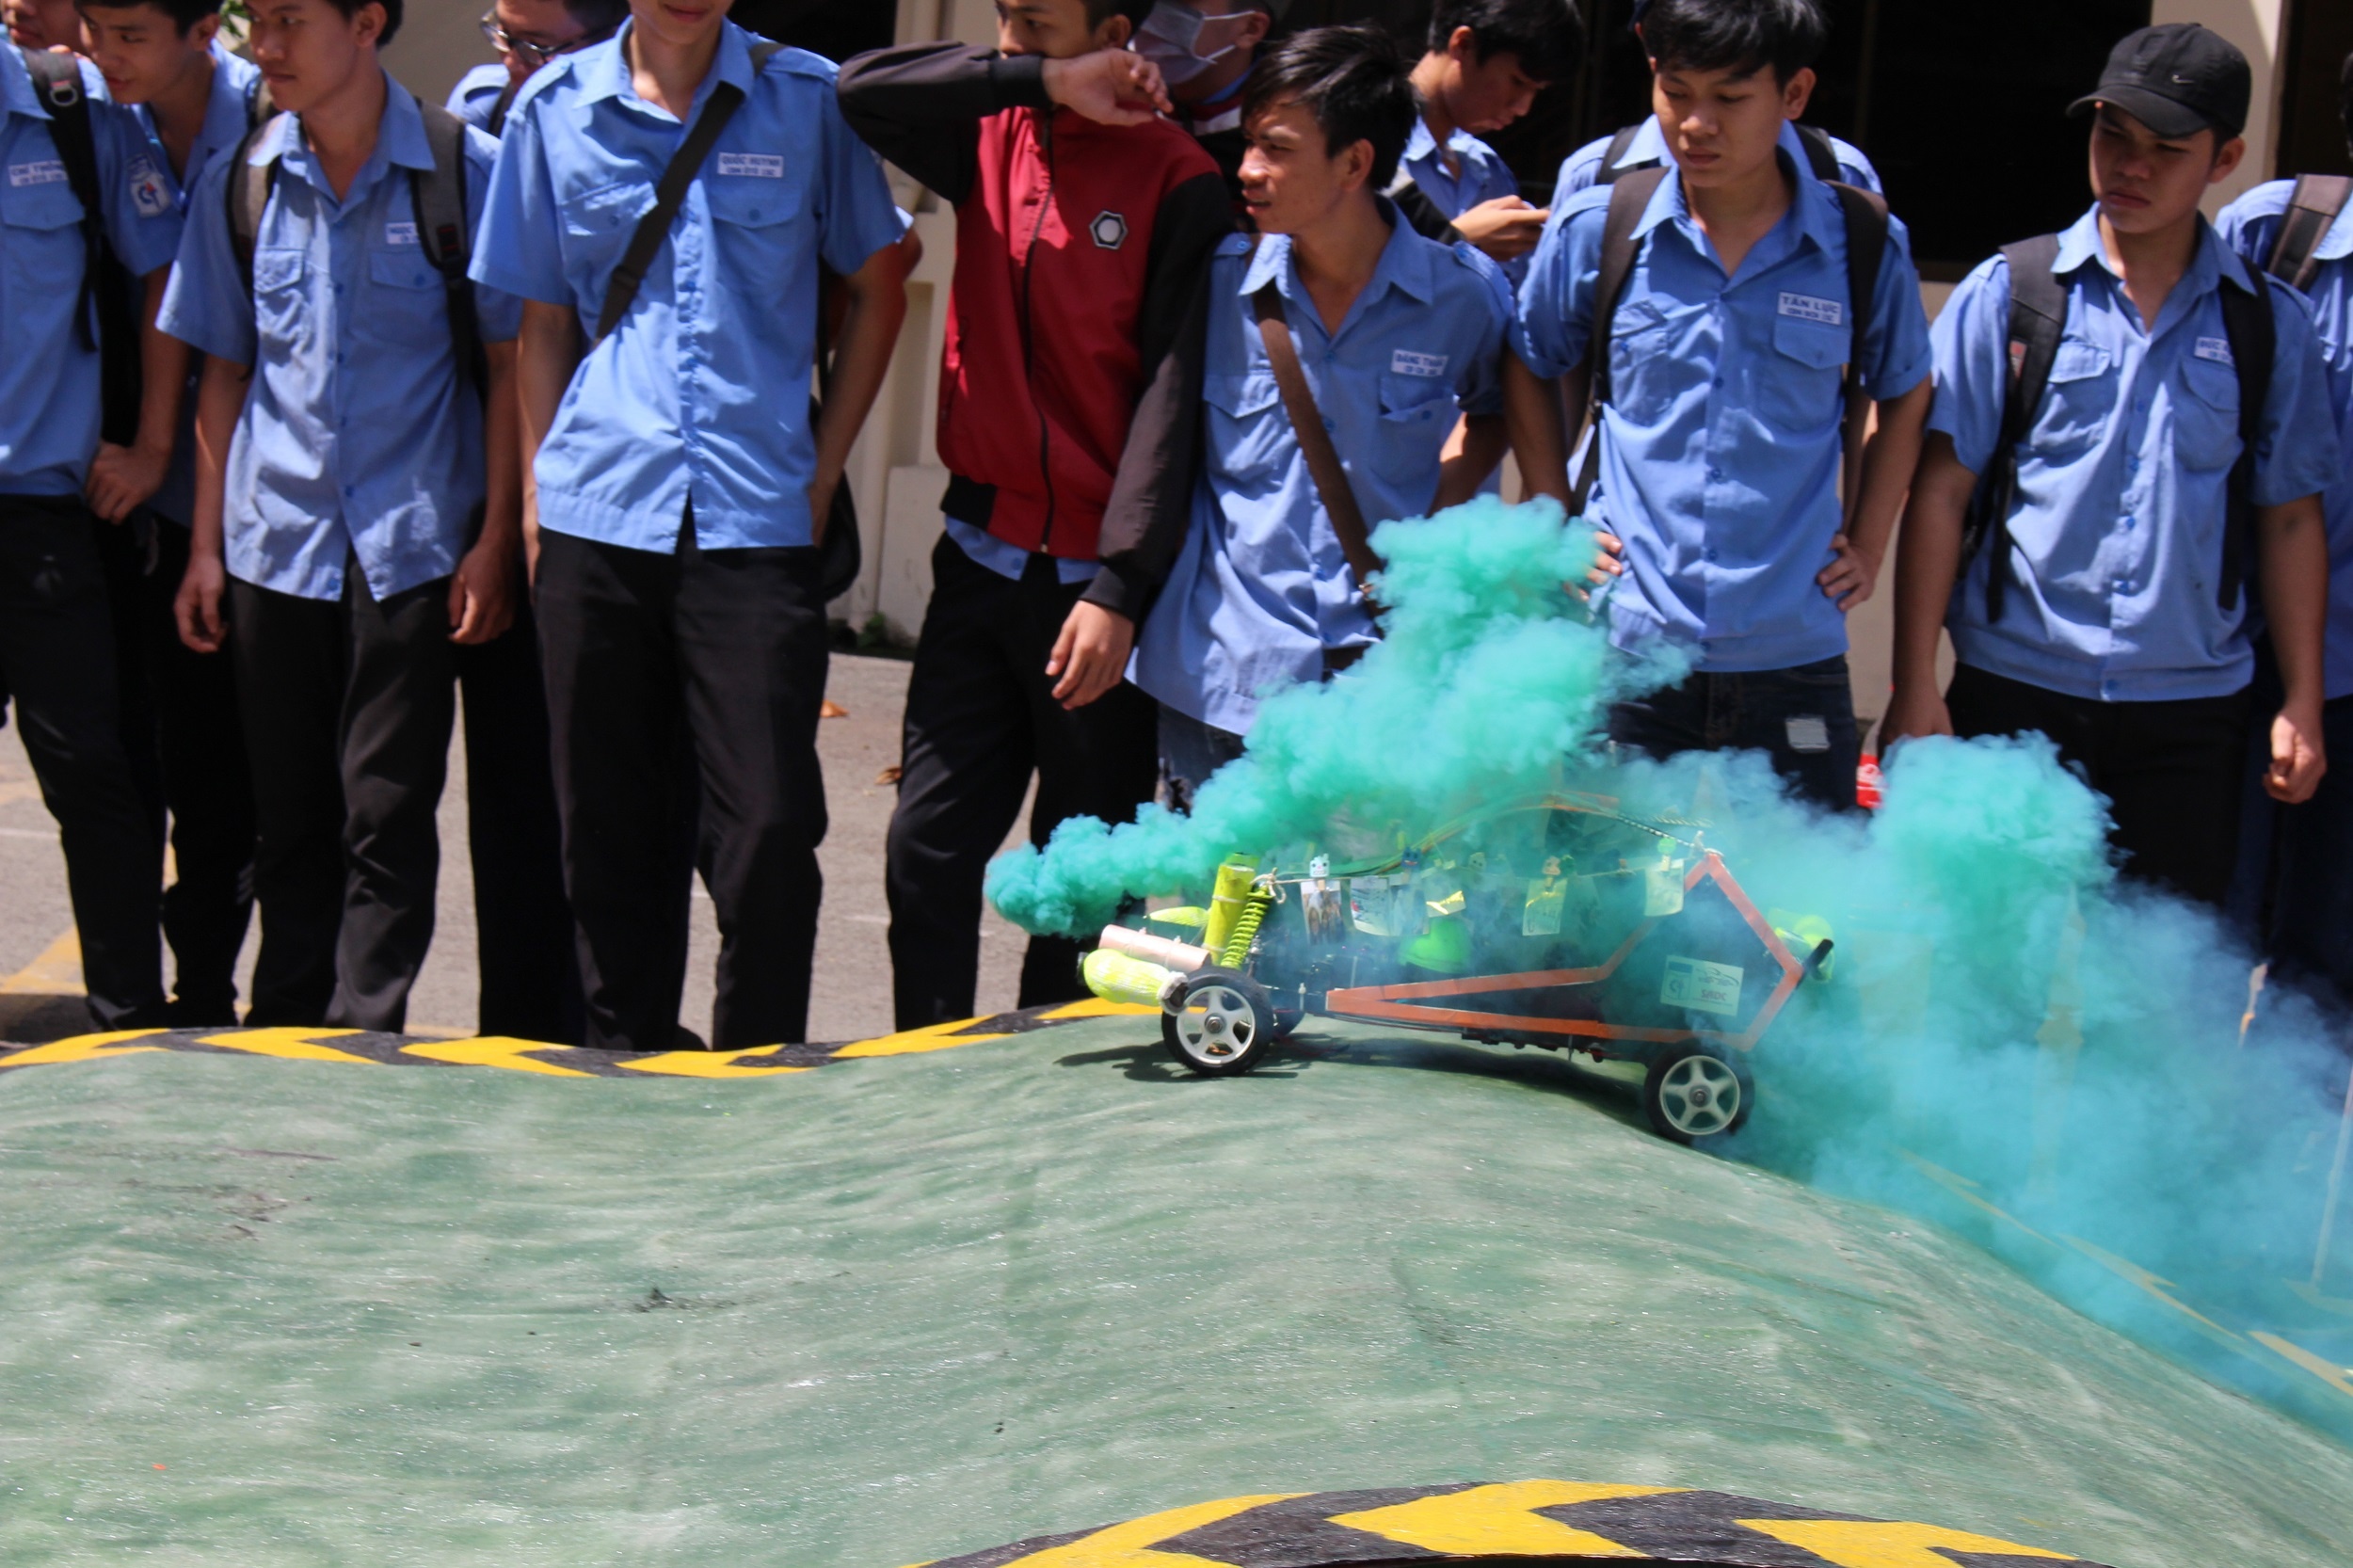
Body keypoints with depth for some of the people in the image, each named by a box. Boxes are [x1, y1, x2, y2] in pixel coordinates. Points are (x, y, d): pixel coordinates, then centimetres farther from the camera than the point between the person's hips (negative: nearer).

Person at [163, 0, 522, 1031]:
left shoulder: (464, 170, -4)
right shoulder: (240, 183, 7)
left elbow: (508, 360, -1)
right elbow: (222, 369, 13)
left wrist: (493, 537, -6)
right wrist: (205, 545, 10)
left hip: (411, 542, -3)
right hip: (272, 546, 3)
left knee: (387, 814, -2)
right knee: (288, 811, 9)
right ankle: (283, 1035, 20)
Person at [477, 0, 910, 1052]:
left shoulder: (806, 100, 3)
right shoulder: (555, 107, 7)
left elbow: (878, 292, 12)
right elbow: (543, 320, 14)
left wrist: (820, 472, 6)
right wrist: (541, 491, 8)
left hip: (754, 519, -2)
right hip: (595, 519, 2)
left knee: (769, 828, -7)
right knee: (608, 828, 8)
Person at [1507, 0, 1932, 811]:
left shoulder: (1864, 245, 1)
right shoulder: (1594, 230, 0)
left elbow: (1905, 394, 18)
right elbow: (1527, 369, 17)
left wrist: (1867, 544, 11)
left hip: (1793, 661, 0)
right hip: (1623, 654, 0)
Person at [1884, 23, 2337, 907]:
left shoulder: (2269, 324, 7)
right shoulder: (2009, 293, 1)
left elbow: (2290, 518, 10)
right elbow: (1940, 492, 0)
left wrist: (2302, 702, 4)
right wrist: (1915, 685, -5)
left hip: (2190, 710, 1)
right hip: (2014, 695, -1)